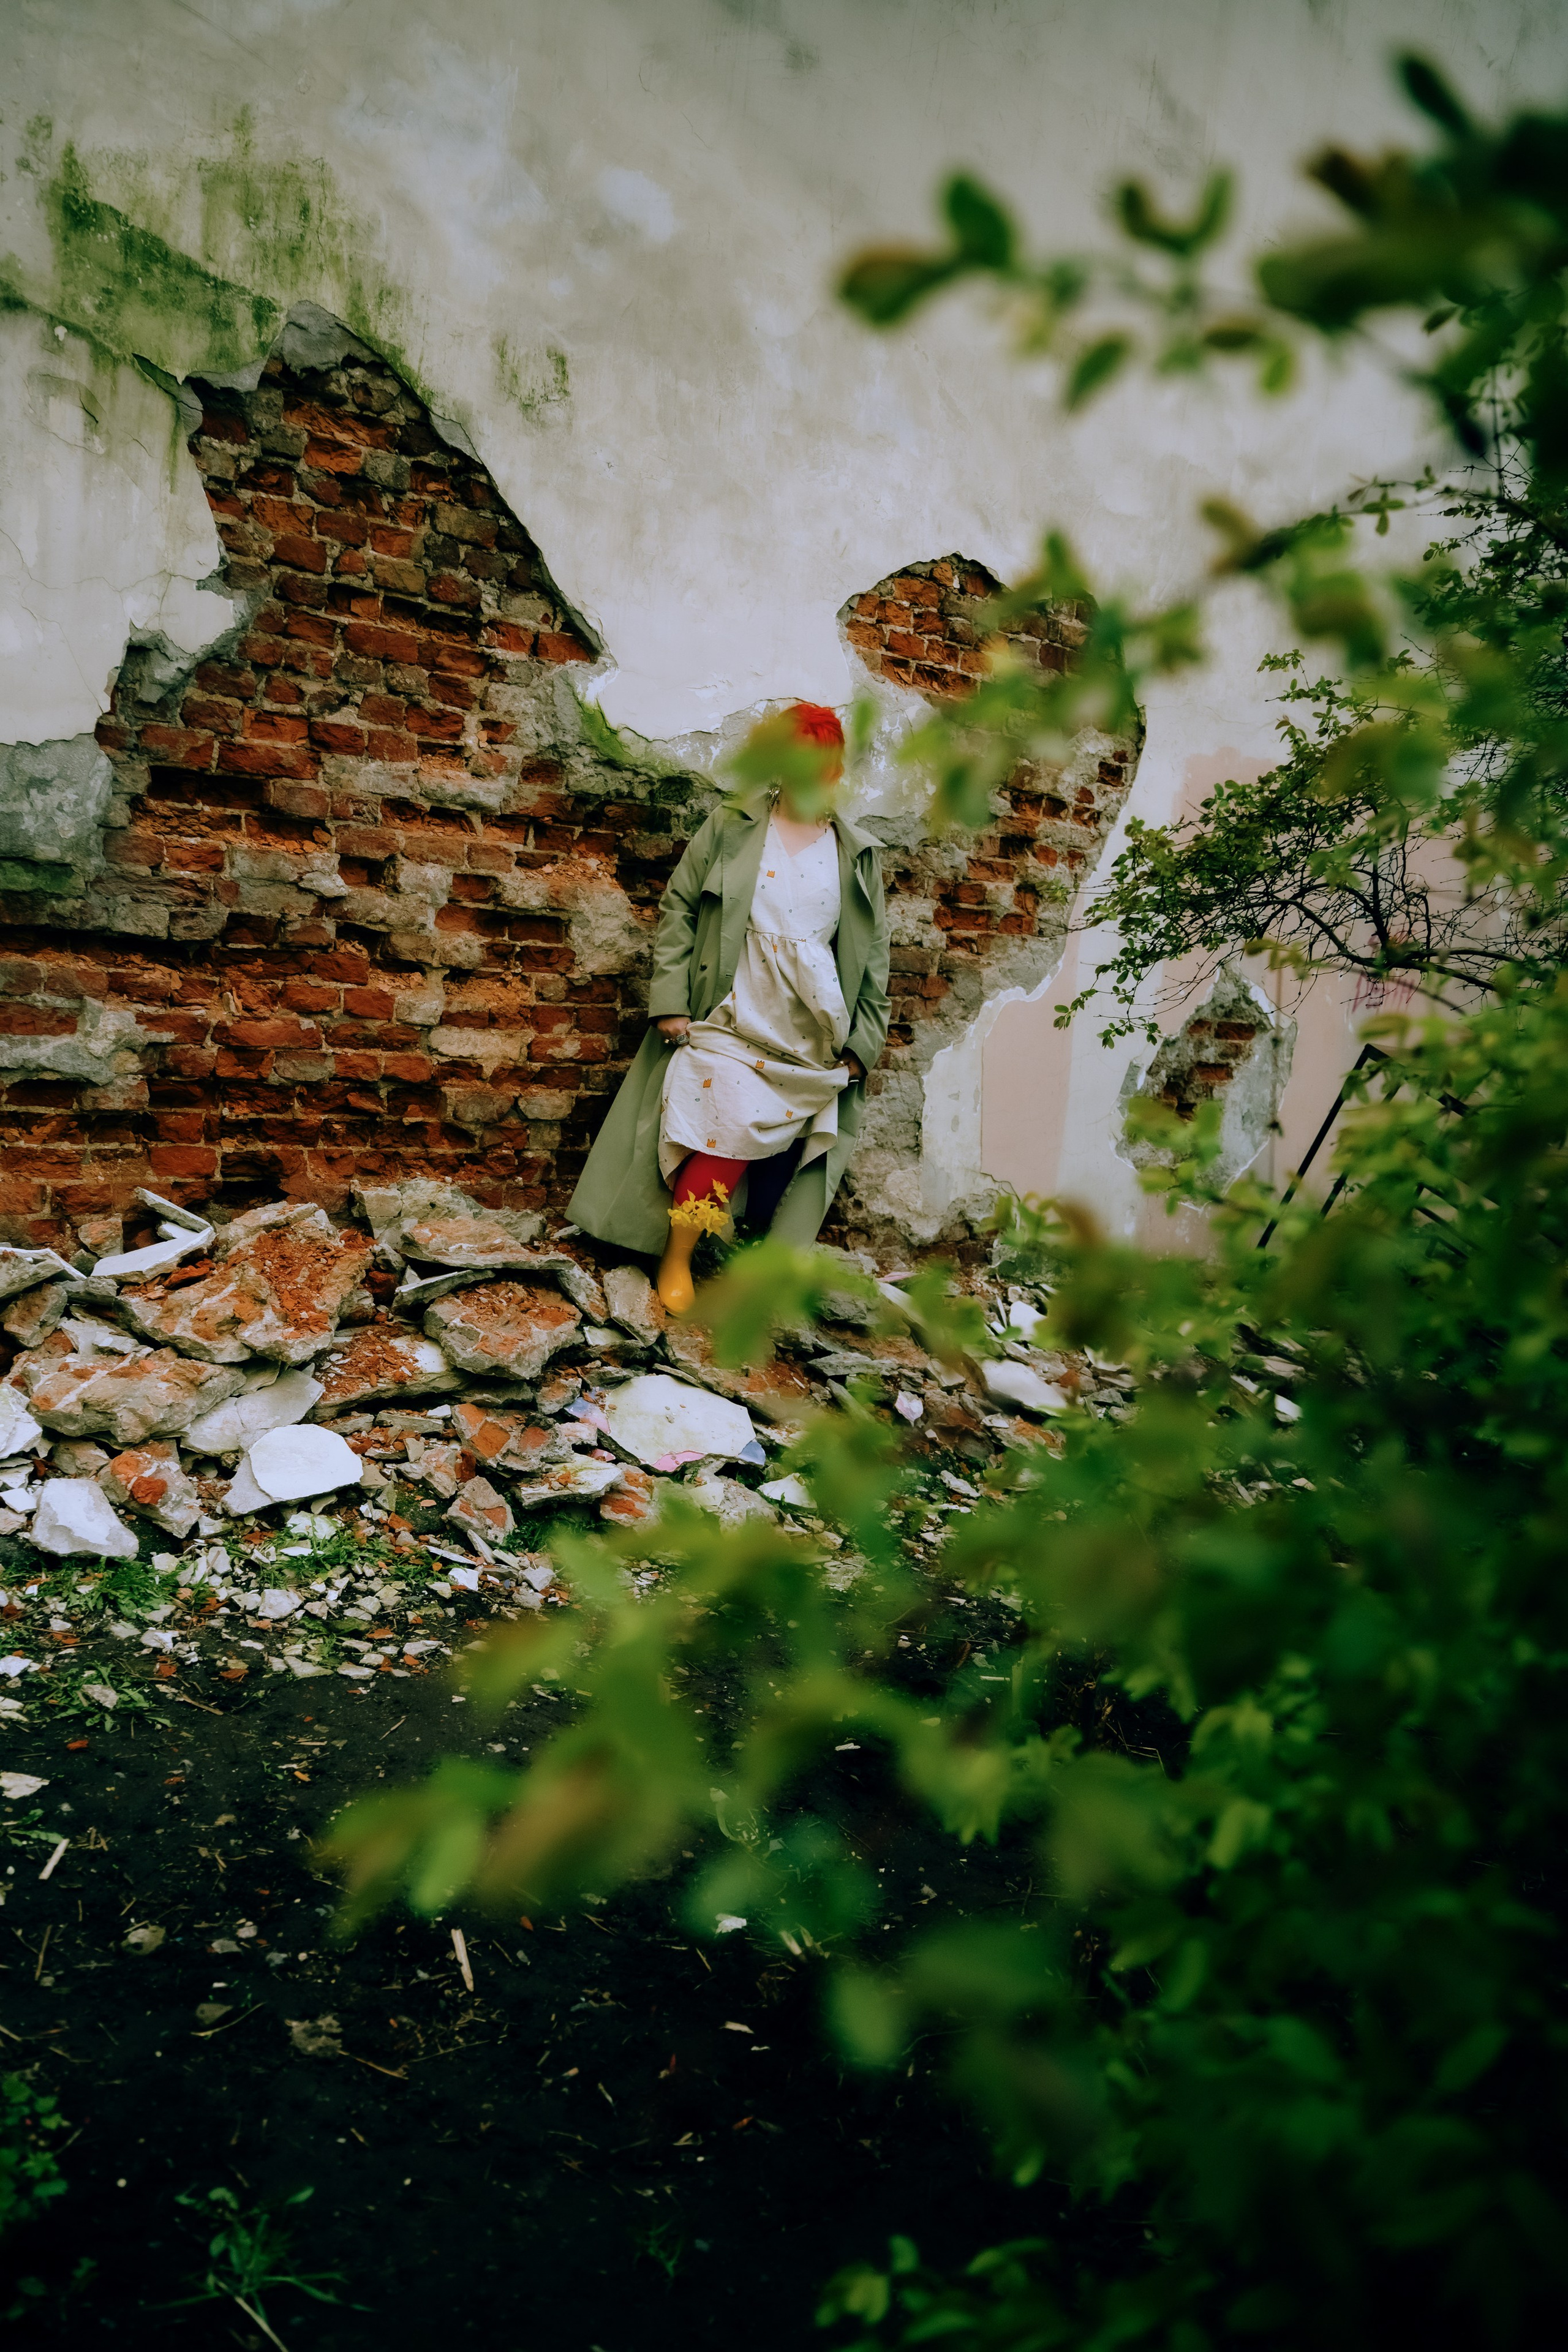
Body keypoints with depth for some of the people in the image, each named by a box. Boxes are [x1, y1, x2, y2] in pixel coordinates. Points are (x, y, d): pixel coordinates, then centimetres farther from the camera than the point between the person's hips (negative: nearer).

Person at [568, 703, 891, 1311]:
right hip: (734, 1016, -2)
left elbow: (874, 955, 12)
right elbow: (678, 911, 4)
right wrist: (670, 1001, -5)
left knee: (788, 1147, -2)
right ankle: (676, 1260, -2)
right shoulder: (731, 828, 6)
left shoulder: (857, 855, 11)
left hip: (812, 1038, 2)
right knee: (728, 1129, -17)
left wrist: (863, 1041, 6)